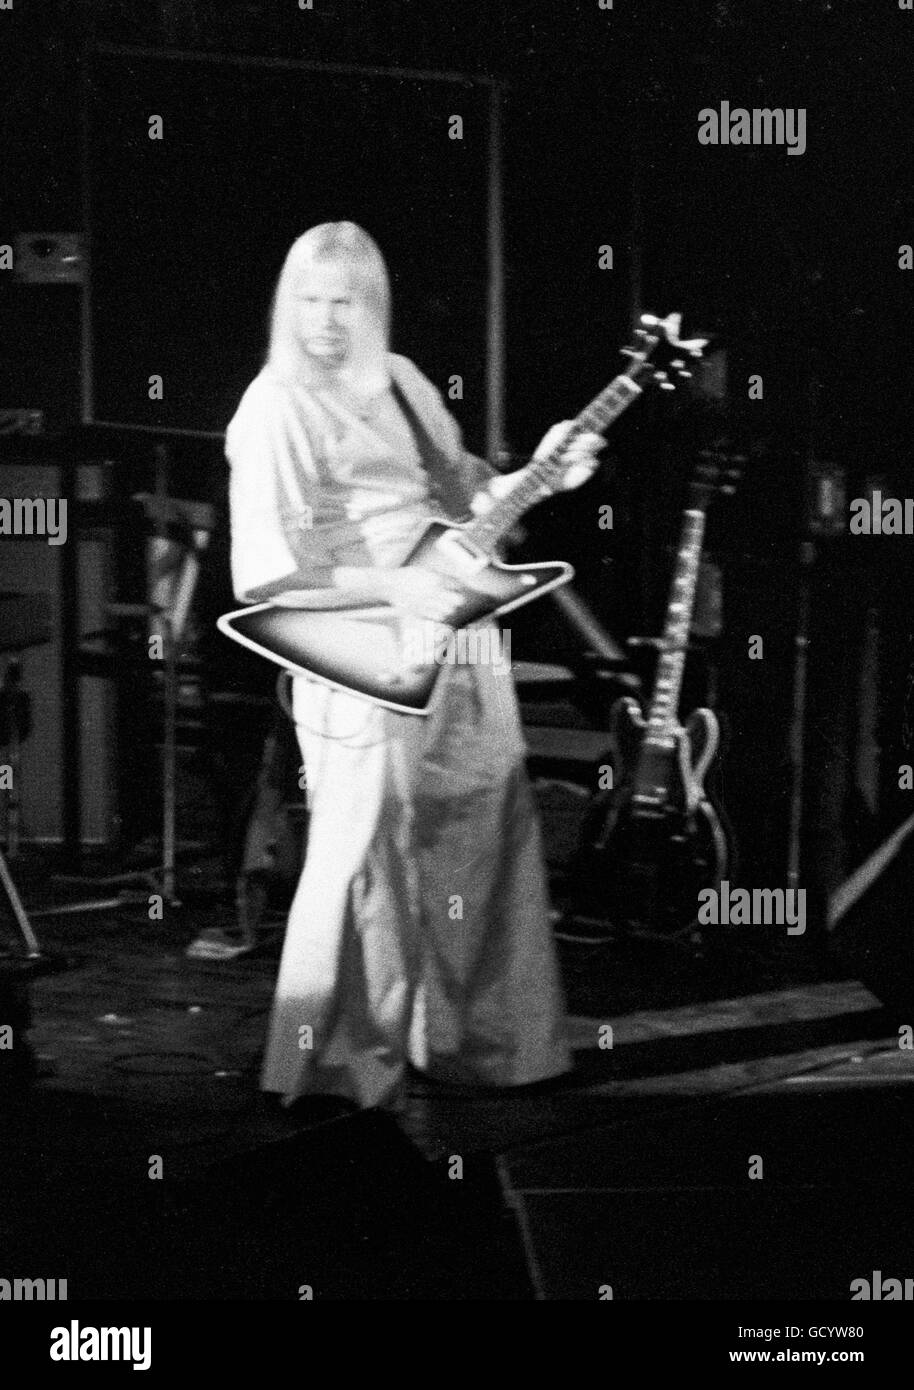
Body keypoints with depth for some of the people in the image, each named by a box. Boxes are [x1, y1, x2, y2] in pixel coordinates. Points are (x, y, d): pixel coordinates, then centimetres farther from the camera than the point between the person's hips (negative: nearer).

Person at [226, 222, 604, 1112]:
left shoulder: (401, 381, 12)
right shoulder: (276, 410, -11)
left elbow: (461, 490, 26)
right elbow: (261, 573, -18)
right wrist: (390, 589, -23)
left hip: (458, 647, 8)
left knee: (489, 841, 14)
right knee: (368, 862, -7)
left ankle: (472, 1038, 29)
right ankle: (336, 1066, 6)